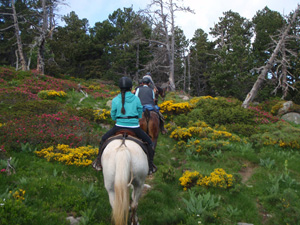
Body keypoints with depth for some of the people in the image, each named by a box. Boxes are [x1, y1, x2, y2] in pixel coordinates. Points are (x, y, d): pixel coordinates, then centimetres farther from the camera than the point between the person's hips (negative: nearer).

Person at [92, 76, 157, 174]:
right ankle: (150, 165, 17)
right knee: (149, 142, 20)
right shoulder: (136, 99, -1)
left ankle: (99, 161, 23)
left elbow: (113, 116, 6)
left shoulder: (115, 100, -3)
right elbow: (140, 115, 7)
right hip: (134, 128, 0)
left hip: (119, 127, 1)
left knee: (104, 139, 25)